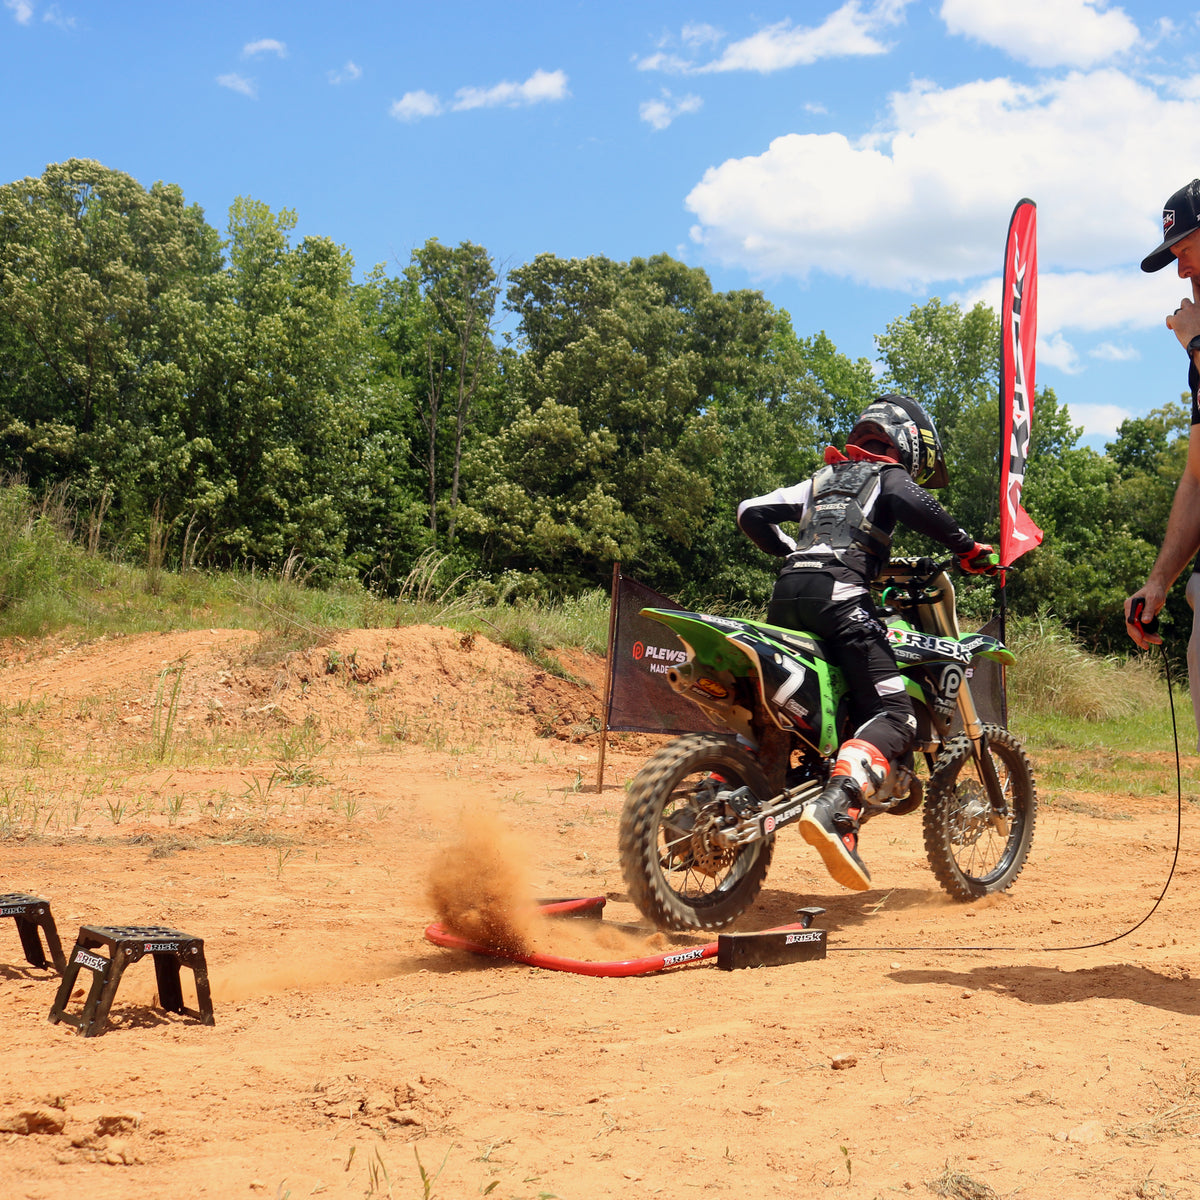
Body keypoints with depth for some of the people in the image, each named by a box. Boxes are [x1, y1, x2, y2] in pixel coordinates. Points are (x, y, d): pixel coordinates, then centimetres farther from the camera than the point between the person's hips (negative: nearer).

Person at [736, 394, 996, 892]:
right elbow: (912, 502, -10)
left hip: (785, 594, 7)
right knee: (893, 715, -12)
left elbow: (750, 513, 30)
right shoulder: (888, 474, 15)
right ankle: (835, 808, -36)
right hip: (839, 593, -7)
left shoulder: (821, 478, 32)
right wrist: (968, 548, -3)